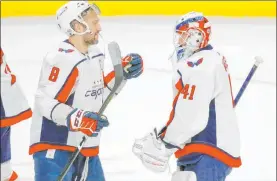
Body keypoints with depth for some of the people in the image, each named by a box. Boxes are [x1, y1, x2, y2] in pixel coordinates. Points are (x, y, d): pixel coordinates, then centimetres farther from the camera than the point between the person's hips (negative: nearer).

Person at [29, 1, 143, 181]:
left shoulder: (96, 55, 9)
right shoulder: (61, 59, -21)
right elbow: (45, 102, -24)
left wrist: (122, 73, 8)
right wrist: (75, 119, -34)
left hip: (86, 146, 9)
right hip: (54, 146, -9)